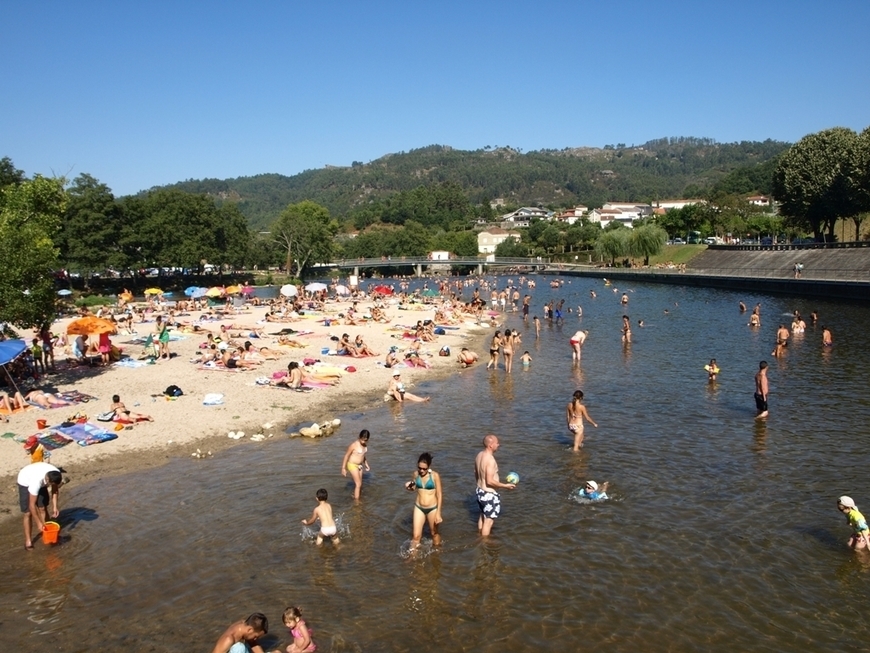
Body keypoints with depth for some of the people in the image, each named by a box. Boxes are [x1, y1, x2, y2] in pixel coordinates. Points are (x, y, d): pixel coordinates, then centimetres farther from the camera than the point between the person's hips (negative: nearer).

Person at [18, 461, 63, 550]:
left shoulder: (57, 475, -31)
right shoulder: (37, 481, -44)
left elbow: (55, 490, -8)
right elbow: (32, 505, -36)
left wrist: (55, 507, -14)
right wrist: (38, 523, -32)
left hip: (41, 482, 5)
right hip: (26, 482, -5)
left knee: (43, 508, 3)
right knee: (28, 513, -6)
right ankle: (28, 541, 5)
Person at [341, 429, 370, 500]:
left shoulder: (365, 444, 0)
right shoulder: (353, 445, -21)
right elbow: (346, 456, -14)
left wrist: (366, 464, 19)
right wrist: (343, 468, -12)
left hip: (359, 466, 7)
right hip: (352, 465, -7)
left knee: (359, 484, 14)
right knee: (358, 484, -8)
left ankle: (355, 496, 32)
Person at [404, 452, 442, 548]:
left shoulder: (435, 475, -17)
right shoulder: (416, 474, -5)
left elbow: (439, 494, -12)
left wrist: (438, 513, -12)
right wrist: (409, 487, -12)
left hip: (432, 508, -2)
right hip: (419, 508, 2)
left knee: (434, 533, 18)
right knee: (416, 536, 1)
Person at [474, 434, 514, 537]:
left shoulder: (479, 455, 1)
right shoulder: (490, 459, -26)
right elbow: (490, 481, -28)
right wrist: (505, 485, -18)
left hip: (480, 491, 10)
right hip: (489, 494, -10)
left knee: (482, 516, 27)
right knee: (489, 520, 6)